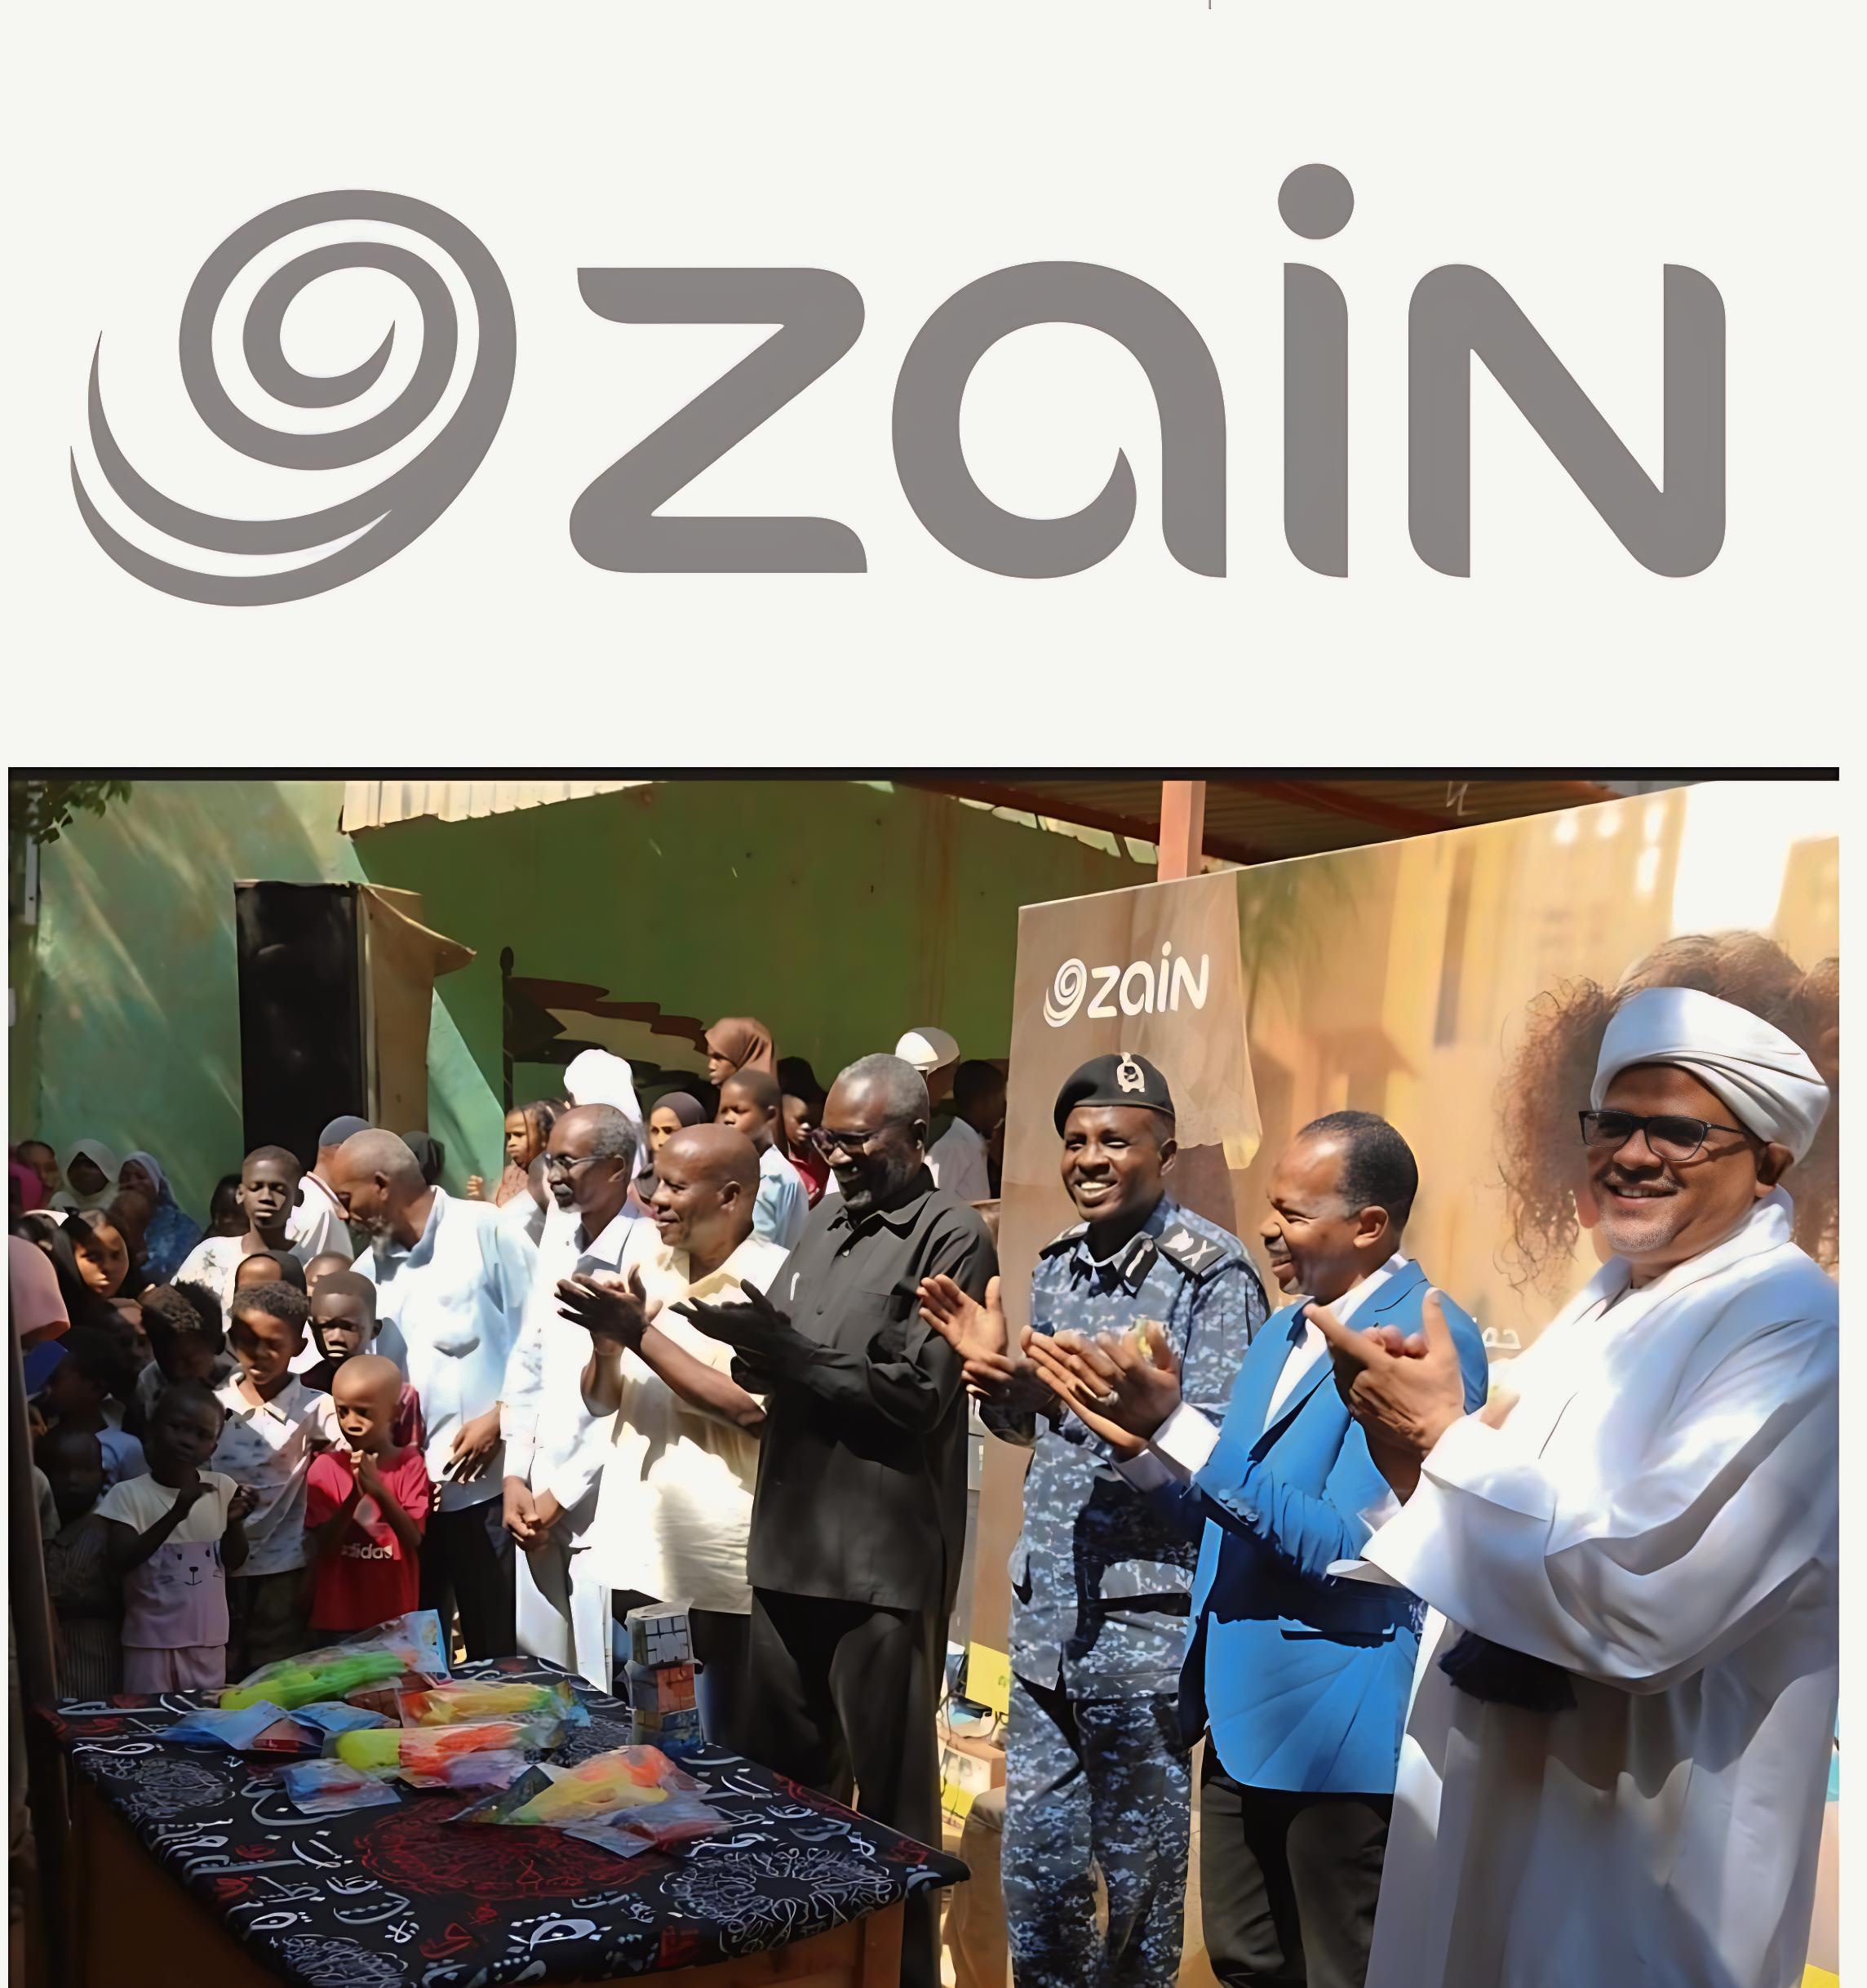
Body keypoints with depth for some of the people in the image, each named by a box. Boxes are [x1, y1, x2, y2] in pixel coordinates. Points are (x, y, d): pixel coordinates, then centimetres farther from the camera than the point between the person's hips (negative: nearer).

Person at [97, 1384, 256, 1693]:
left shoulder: (222, 1488, 0)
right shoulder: (128, 1494, -8)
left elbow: (235, 1563, 4)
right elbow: (120, 1563, -19)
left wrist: (235, 1523, -17)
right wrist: (175, 1515, -30)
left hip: (209, 1641, 3)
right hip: (152, 1642, -3)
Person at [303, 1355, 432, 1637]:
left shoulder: (409, 1464, -2)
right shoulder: (325, 1467, -1)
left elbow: (414, 1539, -11)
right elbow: (324, 1545, -8)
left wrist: (379, 1490, -24)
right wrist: (355, 1494, -23)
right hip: (338, 1617, 1)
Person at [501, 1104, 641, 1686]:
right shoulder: (558, 1241, 10)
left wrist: (563, 1495, -9)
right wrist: (515, 1478, 7)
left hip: (602, 1508, -7)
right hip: (537, 1506, 7)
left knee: (603, 1697, 0)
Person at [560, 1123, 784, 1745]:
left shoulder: (779, 1280, -11)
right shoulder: (645, 1260, 8)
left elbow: (753, 1409, -20)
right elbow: (601, 1399, 12)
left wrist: (640, 1334, -17)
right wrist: (606, 1340, -10)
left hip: (724, 1572, -6)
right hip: (638, 1552, 6)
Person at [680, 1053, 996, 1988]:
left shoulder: (952, 1235, -7)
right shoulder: (823, 1224, 14)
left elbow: (917, 1393, -14)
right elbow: (781, 1365, 15)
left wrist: (785, 1350, -16)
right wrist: (753, 1352, -8)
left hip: (884, 1557, -7)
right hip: (788, 1540, 7)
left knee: (889, 1788, 6)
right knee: (782, 1770, 17)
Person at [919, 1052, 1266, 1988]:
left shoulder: (1213, 1271, -13)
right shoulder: (1057, 1262, 8)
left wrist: (1081, 1401, -28)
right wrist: (996, 1372, -4)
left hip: (1146, 1616, -6)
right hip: (1047, 1605, 6)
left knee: (1136, 1865, 11)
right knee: (1034, 1856, 17)